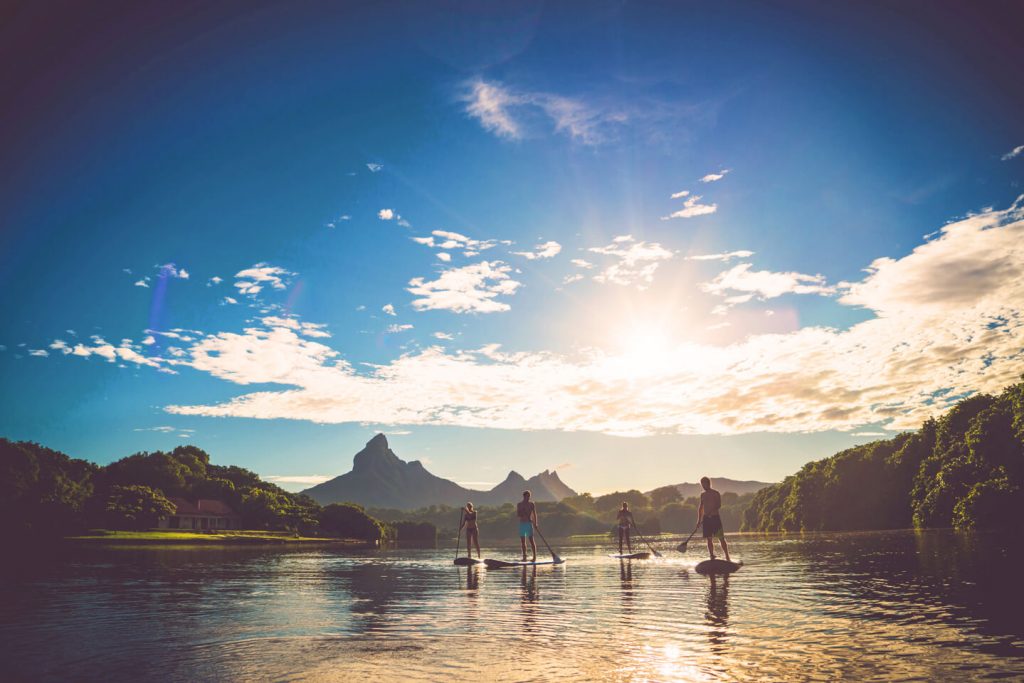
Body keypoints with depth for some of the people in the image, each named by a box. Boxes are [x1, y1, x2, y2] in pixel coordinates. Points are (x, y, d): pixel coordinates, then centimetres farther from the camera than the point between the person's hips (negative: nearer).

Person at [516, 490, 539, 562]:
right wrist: (522, 514, -16)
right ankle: (524, 557, 10)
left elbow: (534, 514, 0)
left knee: (531, 540, -7)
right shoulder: (519, 504, 7)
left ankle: (535, 556, -5)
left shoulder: (532, 504, 3)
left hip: (529, 524, -2)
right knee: (523, 541, 3)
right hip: (522, 524, 2)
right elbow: (517, 515, 4)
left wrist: (535, 524, -10)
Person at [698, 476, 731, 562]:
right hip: (706, 519, 5)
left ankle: (727, 558, 0)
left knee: (721, 538, -4)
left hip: (715, 517, -5)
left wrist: (711, 512, -29)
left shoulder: (716, 493, -2)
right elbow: (701, 507, 16)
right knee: (709, 539, 3)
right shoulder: (702, 494, 14)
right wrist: (699, 520, 10)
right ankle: (712, 558, 8)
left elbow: (719, 505, -14)